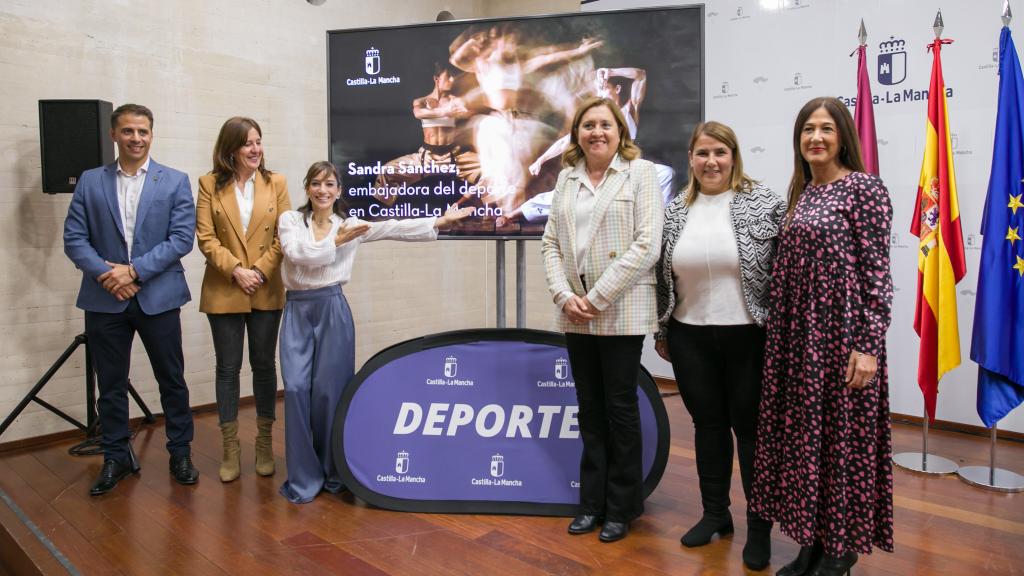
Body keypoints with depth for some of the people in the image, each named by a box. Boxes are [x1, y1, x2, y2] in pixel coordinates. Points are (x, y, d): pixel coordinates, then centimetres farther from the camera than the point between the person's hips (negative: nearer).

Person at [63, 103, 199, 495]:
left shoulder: (175, 182, 2)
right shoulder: (90, 182, 7)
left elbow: (182, 238, -7)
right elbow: (74, 239, 2)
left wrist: (134, 270, -14)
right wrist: (104, 273, -14)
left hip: (158, 297, -1)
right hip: (105, 299, 2)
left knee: (172, 380, 7)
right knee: (110, 384, 11)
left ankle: (181, 453, 23)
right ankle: (116, 458, 26)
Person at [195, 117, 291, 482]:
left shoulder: (276, 183, 4)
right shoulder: (210, 184, 1)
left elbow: (284, 236, -1)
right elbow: (205, 237, -4)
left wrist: (260, 271, -11)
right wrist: (236, 270, -15)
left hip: (267, 291, 1)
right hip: (224, 291, -1)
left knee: (264, 365, 9)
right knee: (228, 368, 6)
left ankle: (264, 443, 21)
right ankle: (230, 450, 16)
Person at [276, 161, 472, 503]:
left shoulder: (350, 225, 7)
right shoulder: (290, 220, 7)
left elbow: (395, 229, -2)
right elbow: (298, 254, -11)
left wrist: (440, 221, -9)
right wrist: (336, 242, -9)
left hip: (332, 309, -1)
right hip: (296, 310, 1)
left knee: (330, 390, 2)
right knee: (296, 389, -3)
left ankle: (333, 472, 20)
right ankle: (303, 478, 9)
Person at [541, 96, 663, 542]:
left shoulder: (640, 172, -2)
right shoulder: (567, 177, 12)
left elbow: (646, 244, -11)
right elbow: (551, 242, 8)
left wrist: (598, 297, -14)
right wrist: (564, 296, -7)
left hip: (621, 311, -4)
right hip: (575, 313, 4)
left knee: (620, 407, 5)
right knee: (589, 407, 12)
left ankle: (622, 507, 22)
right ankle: (592, 502, 27)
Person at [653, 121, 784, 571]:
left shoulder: (763, 203, -5)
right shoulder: (675, 212, 7)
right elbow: (662, 276, 11)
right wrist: (660, 331, 12)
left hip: (749, 337, -3)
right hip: (691, 339, 4)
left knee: (751, 428, 6)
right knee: (708, 424, 14)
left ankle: (759, 526, 22)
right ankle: (715, 513, 30)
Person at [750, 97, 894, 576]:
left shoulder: (864, 188, -8)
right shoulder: (800, 192, 12)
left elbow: (877, 271, -12)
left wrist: (869, 344, -17)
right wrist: (778, 332, 13)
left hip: (842, 332, -7)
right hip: (796, 333, 7)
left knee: (842, 434, 4)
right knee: (802, 434, 12)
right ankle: (813, 537, 28)